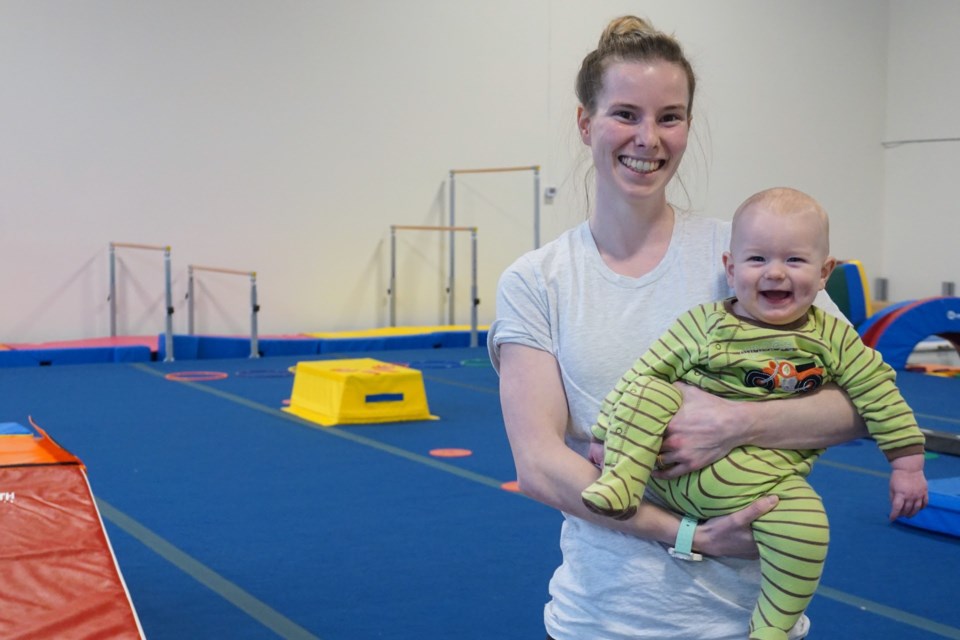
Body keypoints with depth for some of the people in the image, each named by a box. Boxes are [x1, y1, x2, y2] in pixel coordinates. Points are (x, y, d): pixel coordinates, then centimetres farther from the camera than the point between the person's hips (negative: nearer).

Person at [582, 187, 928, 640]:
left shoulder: (833, 340, 4)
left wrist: (907, 462, 7)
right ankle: (622, 480, -16)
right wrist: (607, 432, -4)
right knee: (647, 390, -18)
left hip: (760, 481, 0)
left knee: (806, 523, -26)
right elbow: (648, 369, 0)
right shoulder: (704, 325, 0)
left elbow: (877, 392, 9)